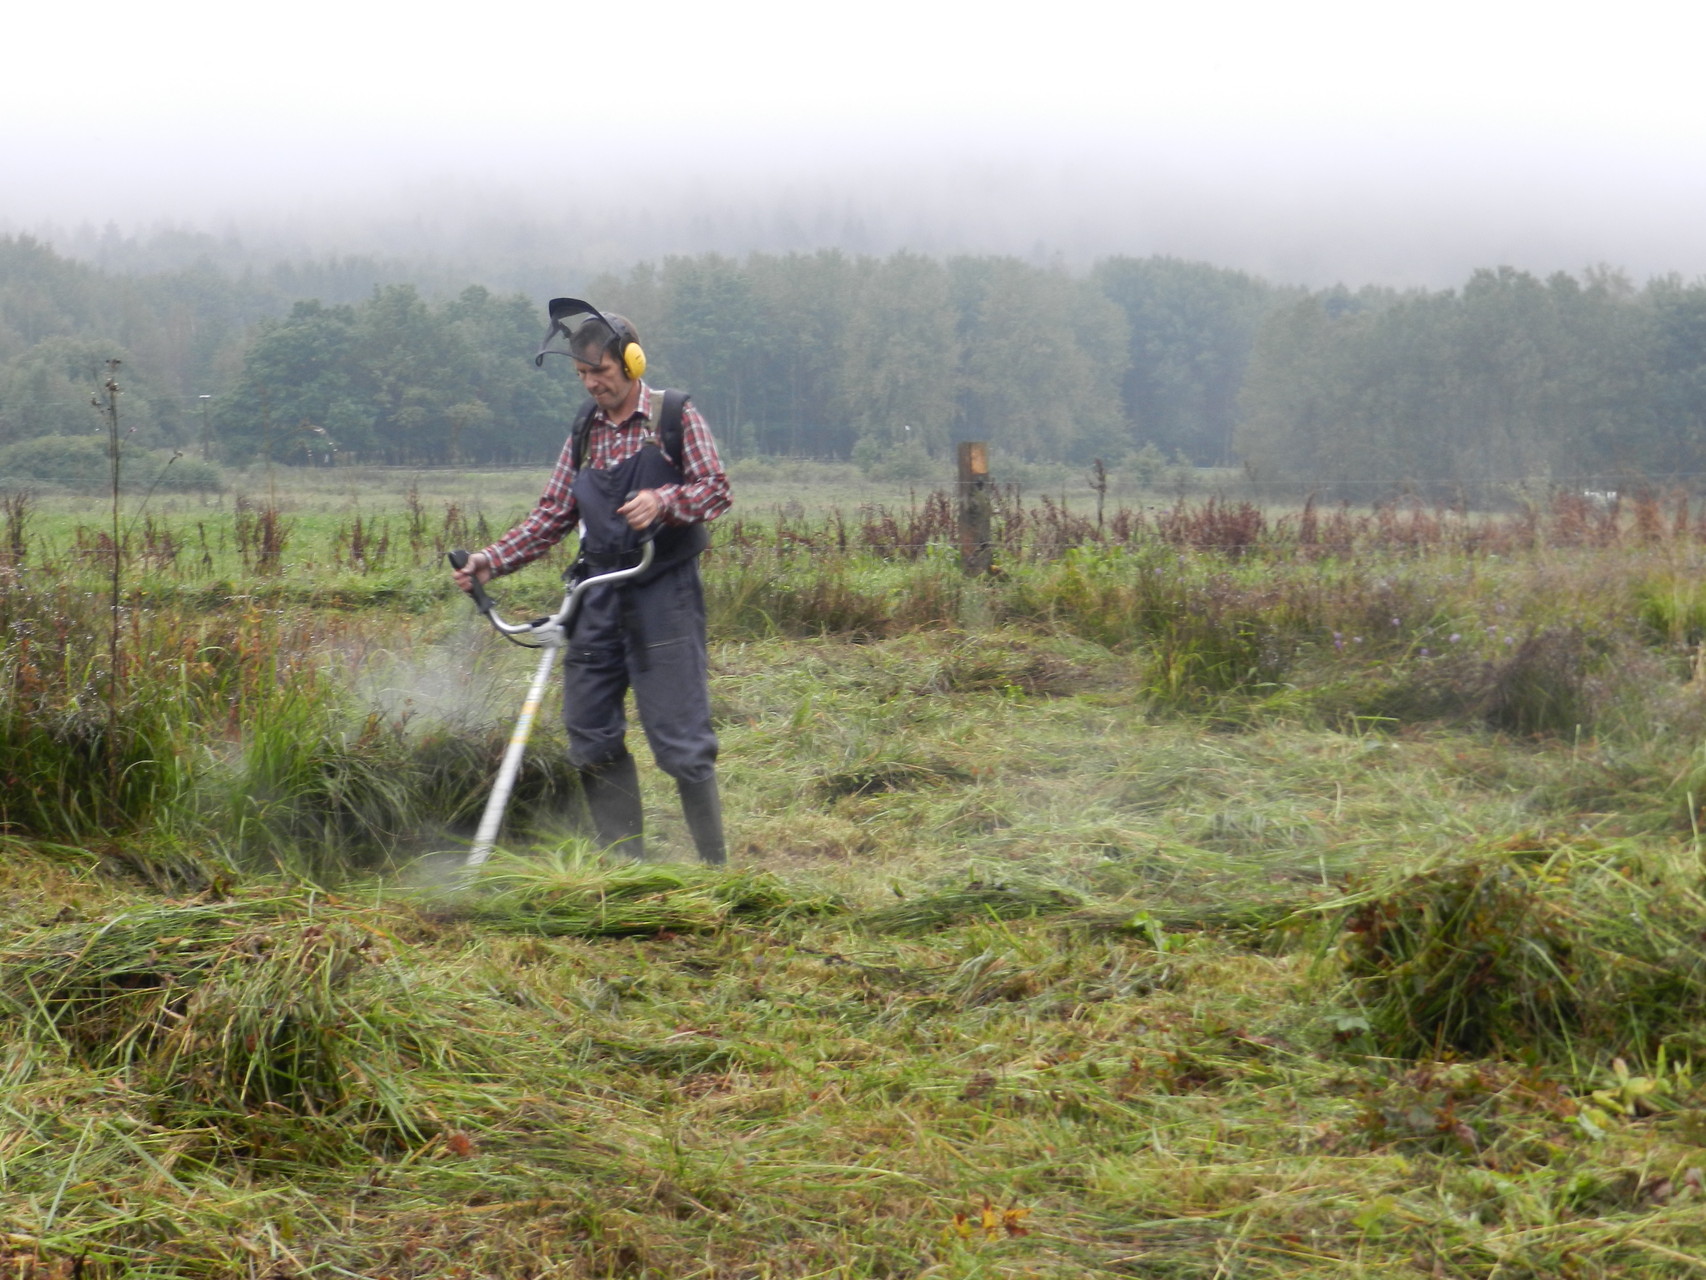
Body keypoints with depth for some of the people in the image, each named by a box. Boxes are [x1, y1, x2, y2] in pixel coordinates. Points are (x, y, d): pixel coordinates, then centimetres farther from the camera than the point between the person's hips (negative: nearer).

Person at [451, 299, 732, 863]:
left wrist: (663, 501, -23)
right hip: (599, 596, 6)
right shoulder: (585, 430, 13)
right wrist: (492, 560, 0)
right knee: (592, 736, 5)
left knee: (679, 737, -7)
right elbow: (553, 515, 12)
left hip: (663, 592, -6)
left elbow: (716, 489, -5)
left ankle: (714, 866, 3)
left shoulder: (675, 416, -1)